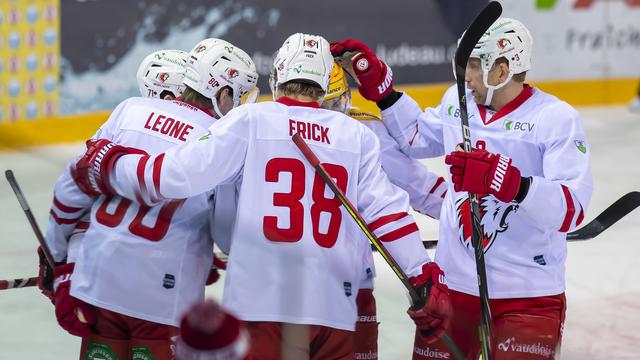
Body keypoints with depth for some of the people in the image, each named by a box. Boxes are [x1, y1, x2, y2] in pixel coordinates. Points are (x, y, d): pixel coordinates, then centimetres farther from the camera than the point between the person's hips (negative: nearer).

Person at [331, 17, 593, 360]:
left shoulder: (556, 119, -13)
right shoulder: (457, 101, 6)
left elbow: (570, 211, -23)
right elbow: (414, 137, 27)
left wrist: (505, 181, -36)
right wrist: (378, 83, 17)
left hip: (527, 294, -5)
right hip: (454, 284, 5)